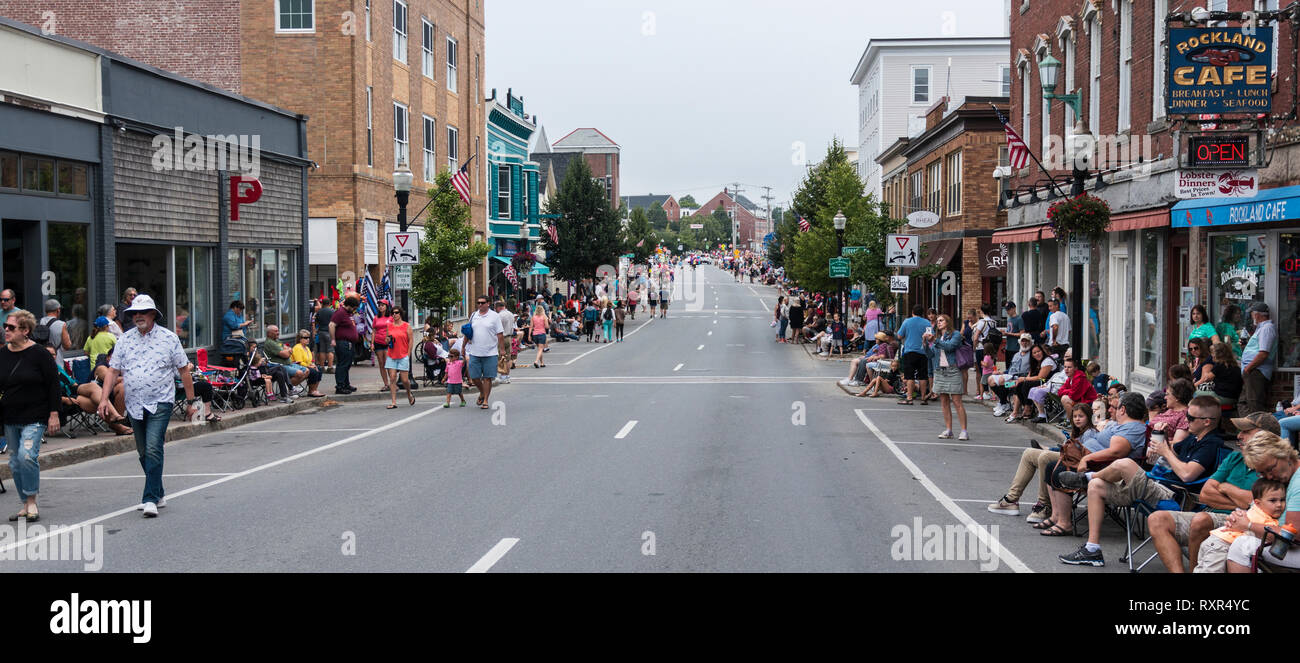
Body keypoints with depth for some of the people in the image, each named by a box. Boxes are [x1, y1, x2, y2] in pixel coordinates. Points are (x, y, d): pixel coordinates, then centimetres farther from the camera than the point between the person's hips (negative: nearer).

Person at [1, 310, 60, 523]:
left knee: (27, 456, -20)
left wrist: (54, 414, -10)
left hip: (35, 417, -6)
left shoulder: (39, 354, -8)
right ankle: (25, 505, 19)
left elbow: (53, 385, -6)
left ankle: (32, 502, -6)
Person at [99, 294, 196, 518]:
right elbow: (113, 371, 7)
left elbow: (184, 370, 3)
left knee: (153, 449, -16)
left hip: (160, 403, -4)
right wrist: (104, 398, -5)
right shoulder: (125, 340, 7)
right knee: (144, 453, 12)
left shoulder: (169, 338, -1)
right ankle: (159, 494, 25)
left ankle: (150, 499, -16)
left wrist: (190, 402, 4)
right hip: (134, 405, 4)